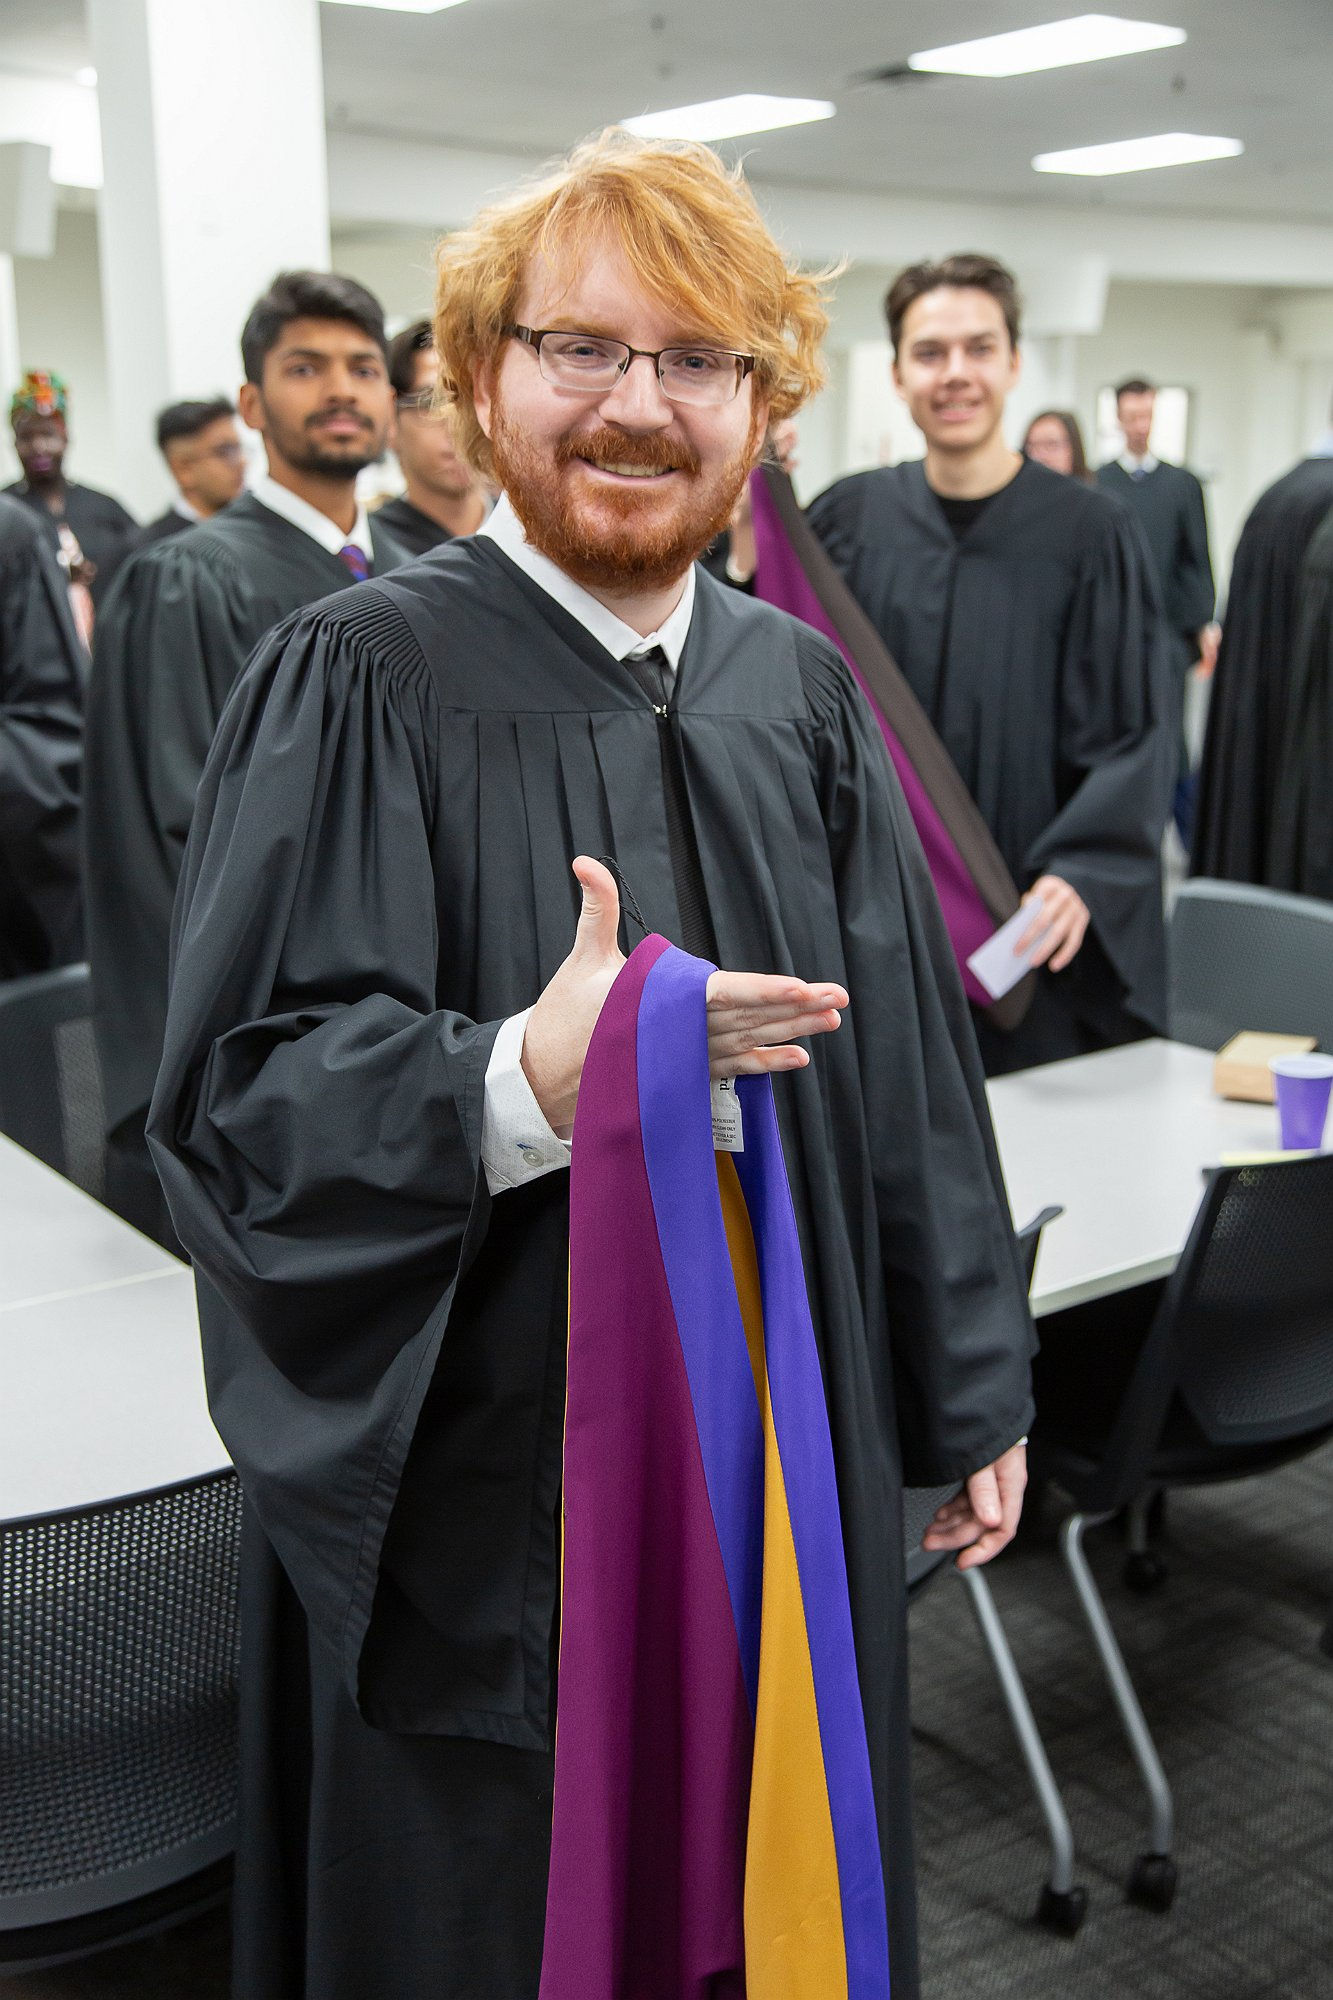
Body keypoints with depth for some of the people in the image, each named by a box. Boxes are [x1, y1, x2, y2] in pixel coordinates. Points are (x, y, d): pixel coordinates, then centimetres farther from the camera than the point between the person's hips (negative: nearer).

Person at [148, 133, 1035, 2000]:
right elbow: (237, 1099, -16)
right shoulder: (358, 686, -12)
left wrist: (971, 1397, 10)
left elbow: (912, 1069, 7)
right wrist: (528, 1083, -34)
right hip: (485, 1498, -4)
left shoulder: (803, 692, 3)